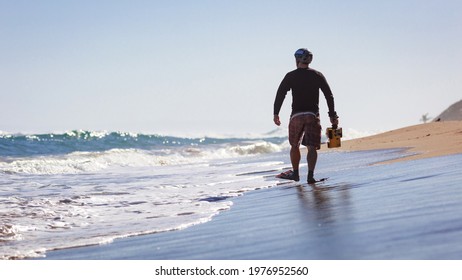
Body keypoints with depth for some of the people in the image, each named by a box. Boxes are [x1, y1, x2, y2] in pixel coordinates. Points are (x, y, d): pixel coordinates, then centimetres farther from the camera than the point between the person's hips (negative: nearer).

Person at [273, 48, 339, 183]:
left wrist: (276, 114, -2)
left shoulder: (291, 76, 1)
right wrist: (332, 115, 10)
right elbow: (329, 96, 6)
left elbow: (280, 94, -5)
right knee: (312, 147, -3)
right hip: (313, 115, 0)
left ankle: (295, 173, 27)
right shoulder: (318, 75, 6)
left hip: (296, 115, 0)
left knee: (294, 146, 17)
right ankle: (310, 175, -17)